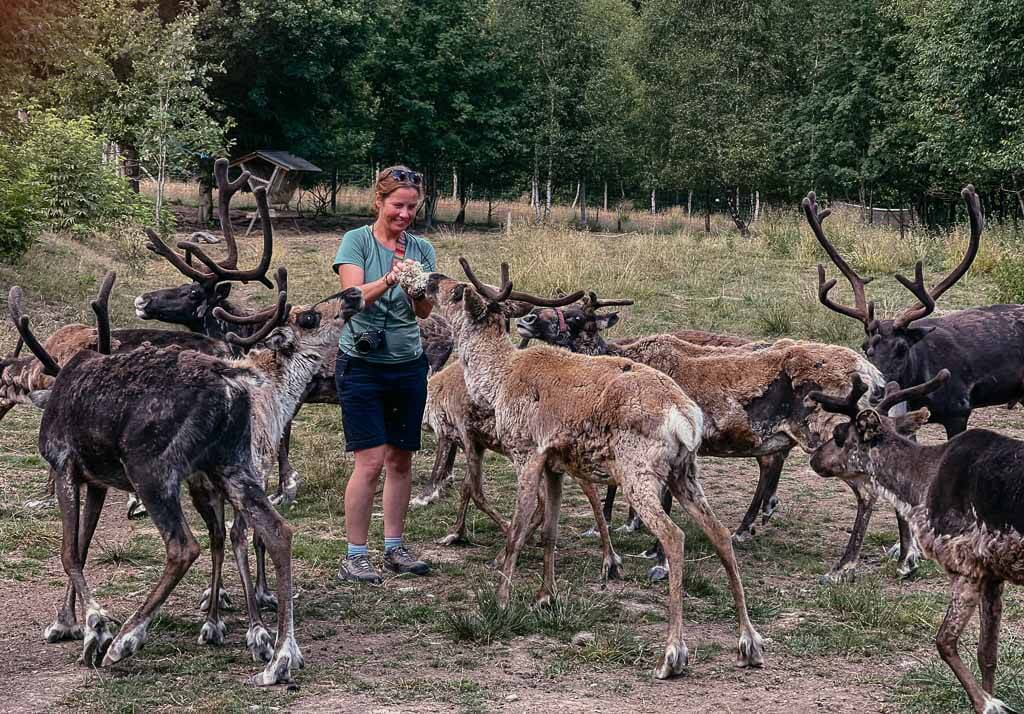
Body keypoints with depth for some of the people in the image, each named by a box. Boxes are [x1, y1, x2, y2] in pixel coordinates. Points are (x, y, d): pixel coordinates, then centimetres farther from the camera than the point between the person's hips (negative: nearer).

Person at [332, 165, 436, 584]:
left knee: (401, 459, 8)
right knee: (371, 460, -9)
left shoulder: (421, 249, 7)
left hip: (409, 366, 4)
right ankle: (354, 556, -2)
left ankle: (394, 548, 19)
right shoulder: (357, 241, -4)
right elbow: (354, 296, -17)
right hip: (361, 365, -4)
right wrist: (389, 280, -33)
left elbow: (425, 310, -2)